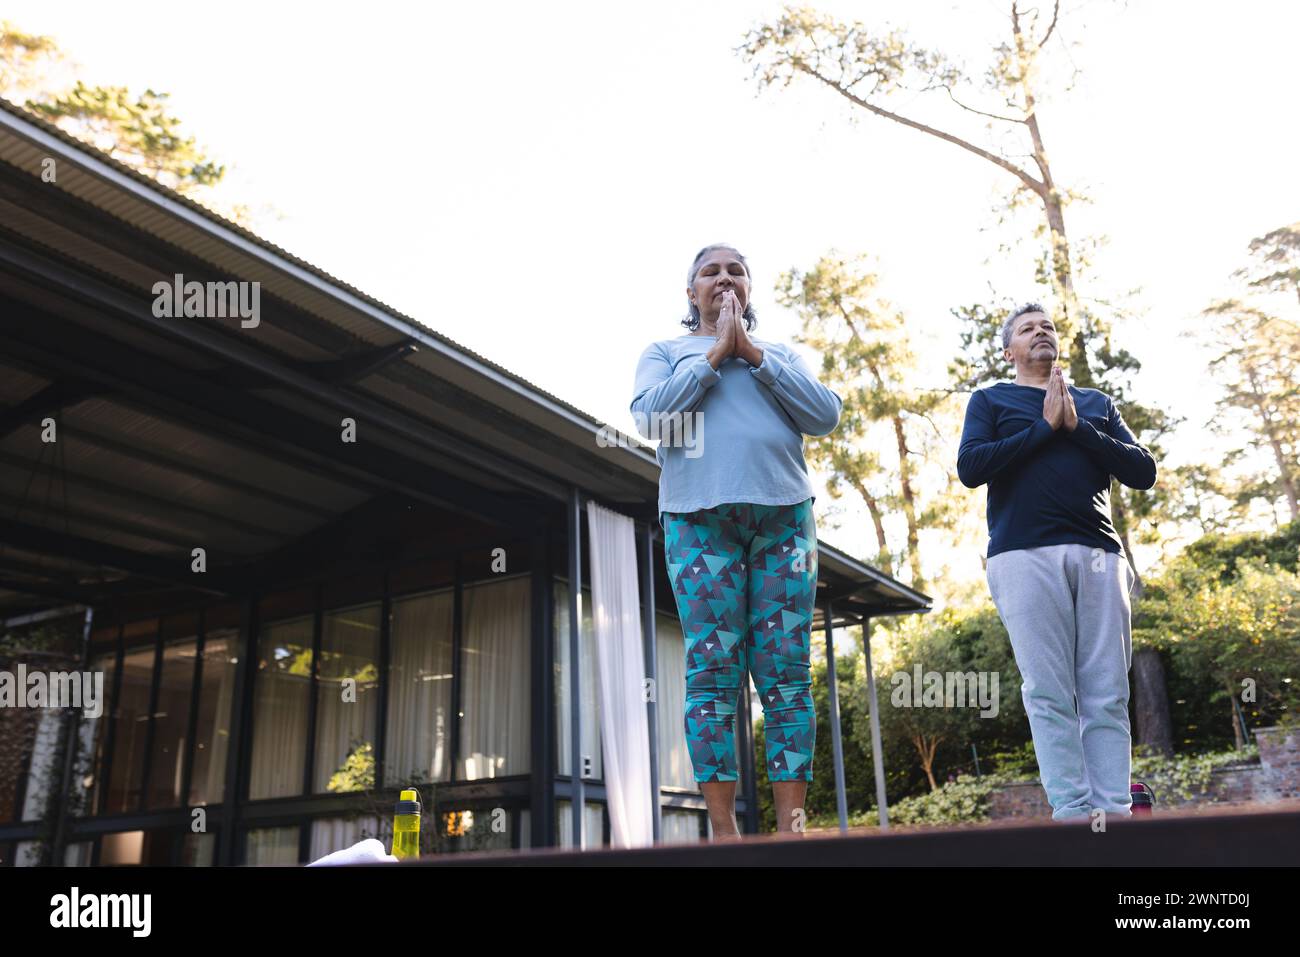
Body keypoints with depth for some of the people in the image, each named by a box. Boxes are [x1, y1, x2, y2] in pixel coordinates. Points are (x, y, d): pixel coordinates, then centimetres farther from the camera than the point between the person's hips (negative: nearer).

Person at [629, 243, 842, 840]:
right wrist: (716, 352, 2)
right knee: (713, 674, -8)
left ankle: (791, 828, -2)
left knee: (787, 675, -4)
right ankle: (724, 831, -5)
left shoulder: (779, 353, 23)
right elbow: (650, 415, -1)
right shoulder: (665, 352, 19)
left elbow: (826, 415, 6)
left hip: (784, 516, 2)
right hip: (700, 517, -2)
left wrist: (751, 351, 3)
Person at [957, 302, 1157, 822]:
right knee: (1050, 694, -10)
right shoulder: (990, 400, 16)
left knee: (1107, 695, -4)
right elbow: (970, 468, -1)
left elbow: (1144, 472, 11)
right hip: (1024, 554, -3)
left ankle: (1114, 813, -5)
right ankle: (1073, 812, -11)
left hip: (1098, 554, 3)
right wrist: (1044, 426, -1)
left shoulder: (1096, 403, 24)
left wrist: (1078, 427, 0)